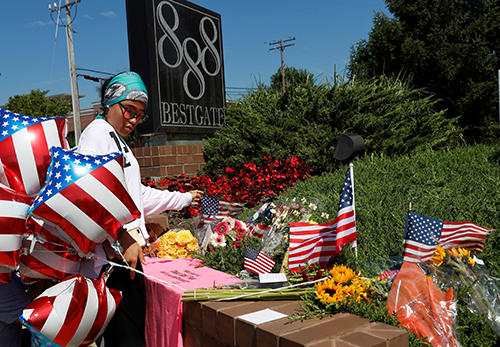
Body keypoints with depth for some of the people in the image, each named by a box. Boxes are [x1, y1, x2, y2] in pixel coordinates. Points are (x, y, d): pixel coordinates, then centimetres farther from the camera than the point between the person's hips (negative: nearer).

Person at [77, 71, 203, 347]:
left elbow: (138, 195, 33)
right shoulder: (98, 132, -5)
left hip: (128, 247, 10)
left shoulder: (117, 140, 26)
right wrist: (123, 237, -25)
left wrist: (184, 199, 37)